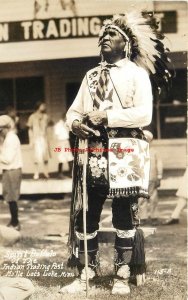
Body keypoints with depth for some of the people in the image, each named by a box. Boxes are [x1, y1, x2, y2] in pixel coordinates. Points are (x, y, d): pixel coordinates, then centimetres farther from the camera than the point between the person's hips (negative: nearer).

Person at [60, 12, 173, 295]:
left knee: (124, 215, 0)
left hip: (125, 153, -5)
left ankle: (122, 276, 8)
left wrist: (106, 116, -15)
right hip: (92, 152, 5)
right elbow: (73, 110, 18)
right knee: (84, 213, 2)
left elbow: (144, 113, -10)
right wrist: (75, 122, -5)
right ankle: (85, 274, 10)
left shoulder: (137, 73, 3)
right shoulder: (91, 75, 20)